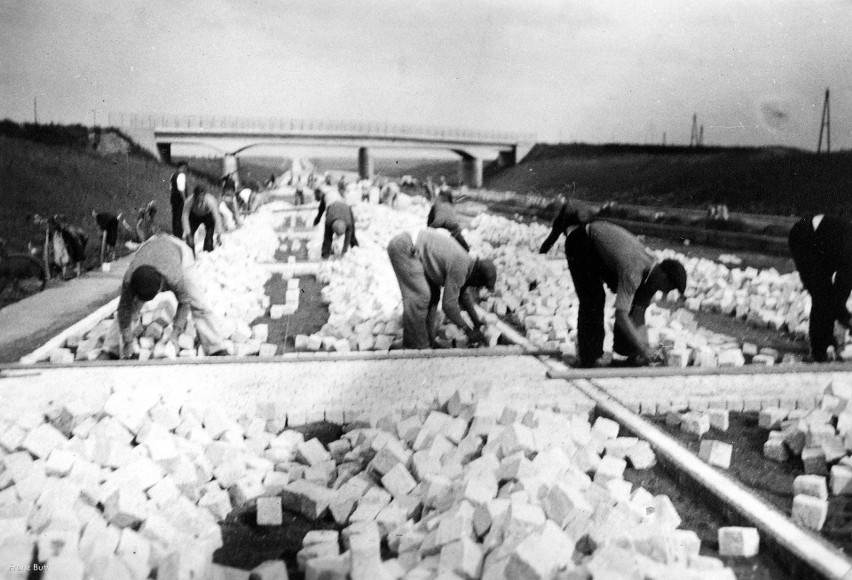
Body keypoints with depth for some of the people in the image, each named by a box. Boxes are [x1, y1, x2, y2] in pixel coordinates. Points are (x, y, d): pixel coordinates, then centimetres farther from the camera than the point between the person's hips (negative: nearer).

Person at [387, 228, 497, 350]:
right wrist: (468, 330, -8)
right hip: (403, 248, -10)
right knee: (420, 295, -16)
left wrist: (477, 323, 26)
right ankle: (415, 343, -10)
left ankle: (427, 340, 13)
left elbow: (464, 295, 23)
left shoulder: (466, 263, 10)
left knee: (433, 294, 10)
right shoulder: (459, 269, -20)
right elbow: (449, 304, -18)